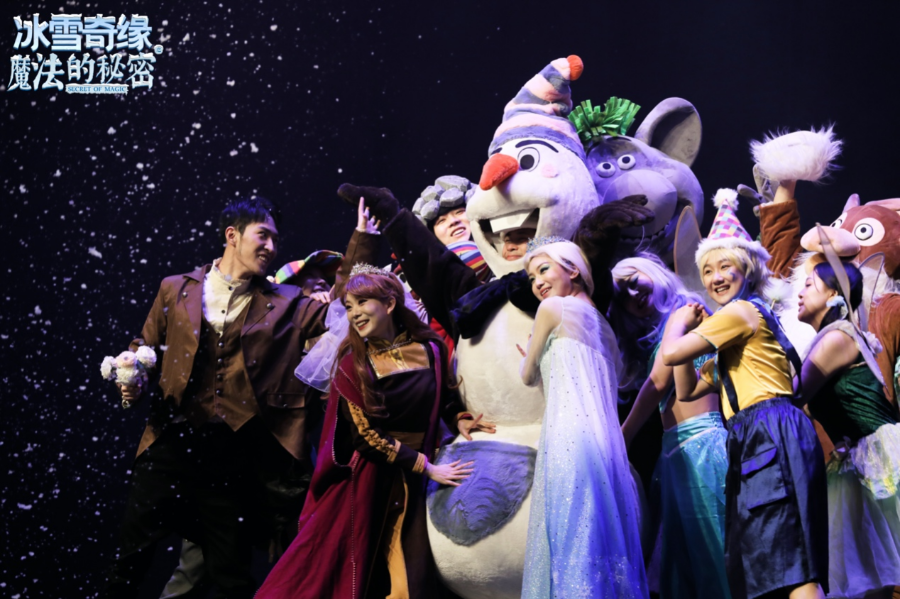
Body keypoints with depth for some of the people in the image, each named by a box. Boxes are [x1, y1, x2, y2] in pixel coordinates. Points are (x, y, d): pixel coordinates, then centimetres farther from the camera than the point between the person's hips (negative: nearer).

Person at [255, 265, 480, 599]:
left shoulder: (429, 349, 1)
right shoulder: (353, 364, -6)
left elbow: (448, 400, 16)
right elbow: (366, 435, -11)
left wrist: (462, 423, -6)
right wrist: (427, 466, -13)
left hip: (419, 485, 2)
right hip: (369, 484, -2)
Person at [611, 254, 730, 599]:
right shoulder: (655, 335, 25)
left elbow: (659, 382, -6)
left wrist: (620, 440, -1)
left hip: (699, 440, -9)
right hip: (674, 448, 9)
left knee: (708, 540, -11)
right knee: (681, 550, 4)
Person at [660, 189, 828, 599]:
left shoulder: (742, 310, -4)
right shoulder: (732, 333, 27)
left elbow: (670, 354, -11)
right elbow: (687, 390, 28)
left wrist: (677, 323, 11)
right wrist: (689, 327, 21)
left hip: (771, 436, -10)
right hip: (757, 443, 10)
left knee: (790, 566, -18)